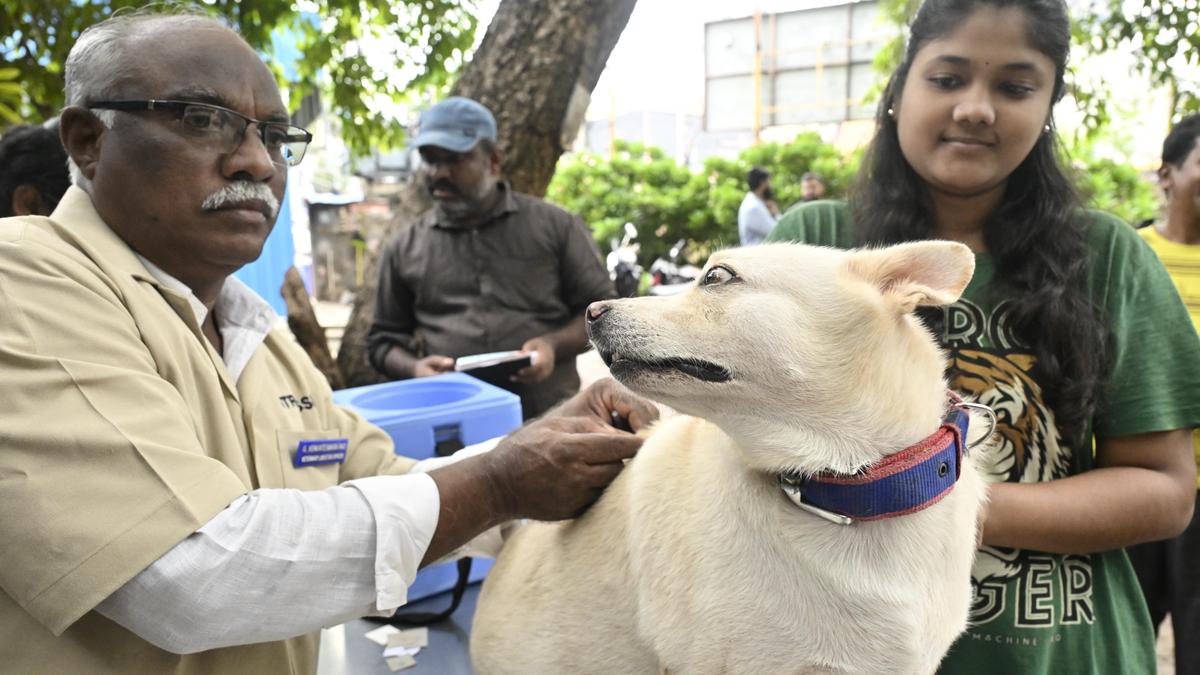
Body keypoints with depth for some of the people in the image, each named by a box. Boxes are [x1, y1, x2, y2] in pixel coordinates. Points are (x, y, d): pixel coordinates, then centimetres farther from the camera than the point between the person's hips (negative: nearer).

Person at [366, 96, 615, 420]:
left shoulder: (556, 226, 9)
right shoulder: (404, 248, 16)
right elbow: (383, 339, 21)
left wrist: (554, 344, -7)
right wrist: (413, 368, -1)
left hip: (549, 417, -1)